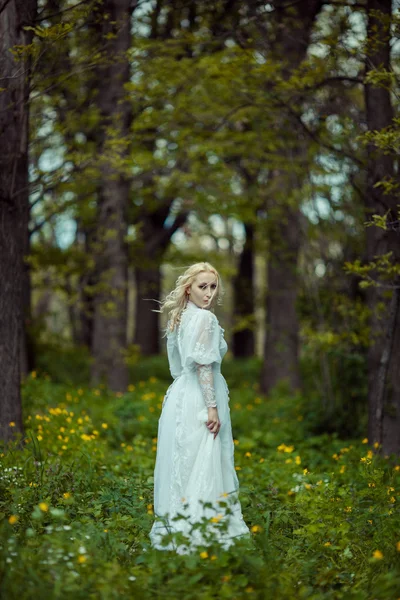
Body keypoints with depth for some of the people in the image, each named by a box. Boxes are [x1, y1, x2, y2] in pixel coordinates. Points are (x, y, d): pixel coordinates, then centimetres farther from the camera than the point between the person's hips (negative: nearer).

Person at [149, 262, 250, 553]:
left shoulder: (180, 317, 15)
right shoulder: (204, 317, -12)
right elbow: (203, 365, -18)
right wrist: (212, 407, -19)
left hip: (179, 395, 9)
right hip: (199, 400, -9)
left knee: (182, 468, 10)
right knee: (202, 468, -8)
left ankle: (175, 527, 13)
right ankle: (200, 533, -9)